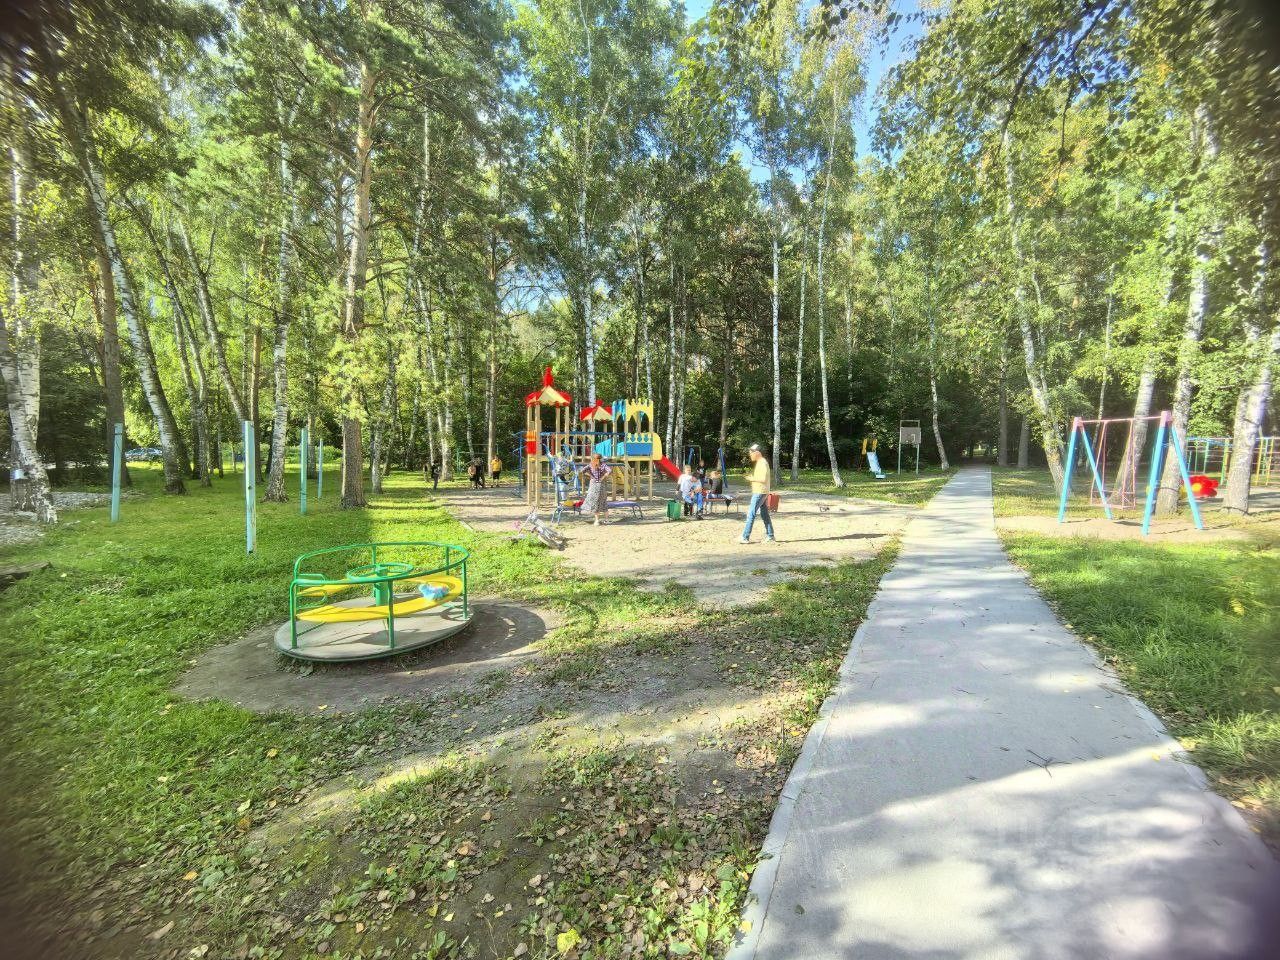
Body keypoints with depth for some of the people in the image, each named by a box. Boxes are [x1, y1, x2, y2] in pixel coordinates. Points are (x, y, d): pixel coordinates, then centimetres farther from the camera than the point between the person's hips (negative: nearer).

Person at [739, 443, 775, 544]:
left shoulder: (762, 463, -15)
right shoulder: (759, 463, 16)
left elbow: (763, 479, -23)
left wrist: (752, 479, -14)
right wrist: (750, 474, 9)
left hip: (760, 492, -11)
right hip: (760, 492, 11)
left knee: (751, 514, -9)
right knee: (765, 515, 12)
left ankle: (745, 537, -7)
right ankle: (770, 536, 16)